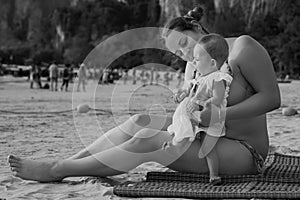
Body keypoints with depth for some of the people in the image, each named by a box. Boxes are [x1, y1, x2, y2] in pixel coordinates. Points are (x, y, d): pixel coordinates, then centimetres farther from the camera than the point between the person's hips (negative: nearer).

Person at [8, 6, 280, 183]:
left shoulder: (243, 48, -9)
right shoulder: (193, 66, 13)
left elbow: (272, 98, -13)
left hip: (242, 153, -7)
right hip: (208, 141, 7)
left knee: (149, 140, -23)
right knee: (141, 121, -12)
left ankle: (56, 170, -18)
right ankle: (66, 163, -13)